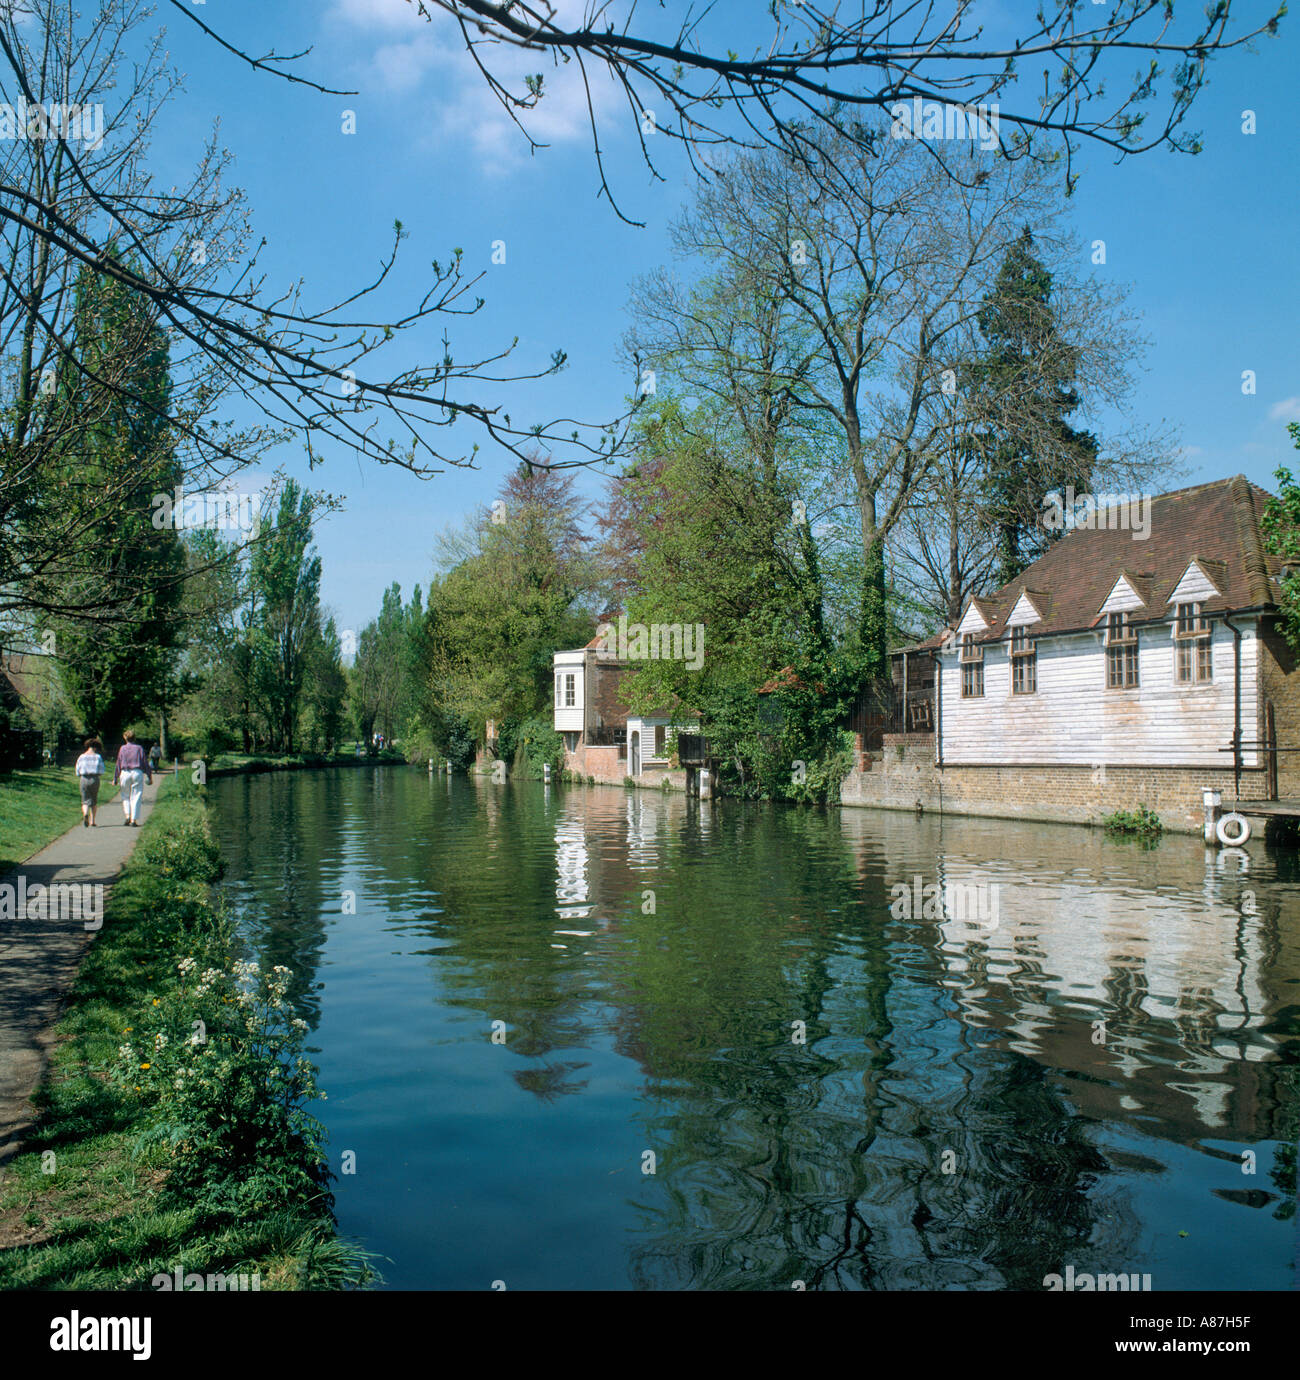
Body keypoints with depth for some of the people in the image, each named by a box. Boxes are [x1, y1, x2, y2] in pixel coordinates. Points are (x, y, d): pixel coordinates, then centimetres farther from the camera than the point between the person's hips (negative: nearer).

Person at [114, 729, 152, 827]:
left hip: (125, 773, 1)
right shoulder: (139, 748, 2)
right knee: (136, 797, 2)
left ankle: (127, 815, -2)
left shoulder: (122, 748, 3)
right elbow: (145, 763, 2)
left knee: (125, 796, 15)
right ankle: (134, 819, -2)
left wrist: (115, 778, 13)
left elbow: (118, 764, 5)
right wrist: (150, 777, 7)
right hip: (138, 773, -1)